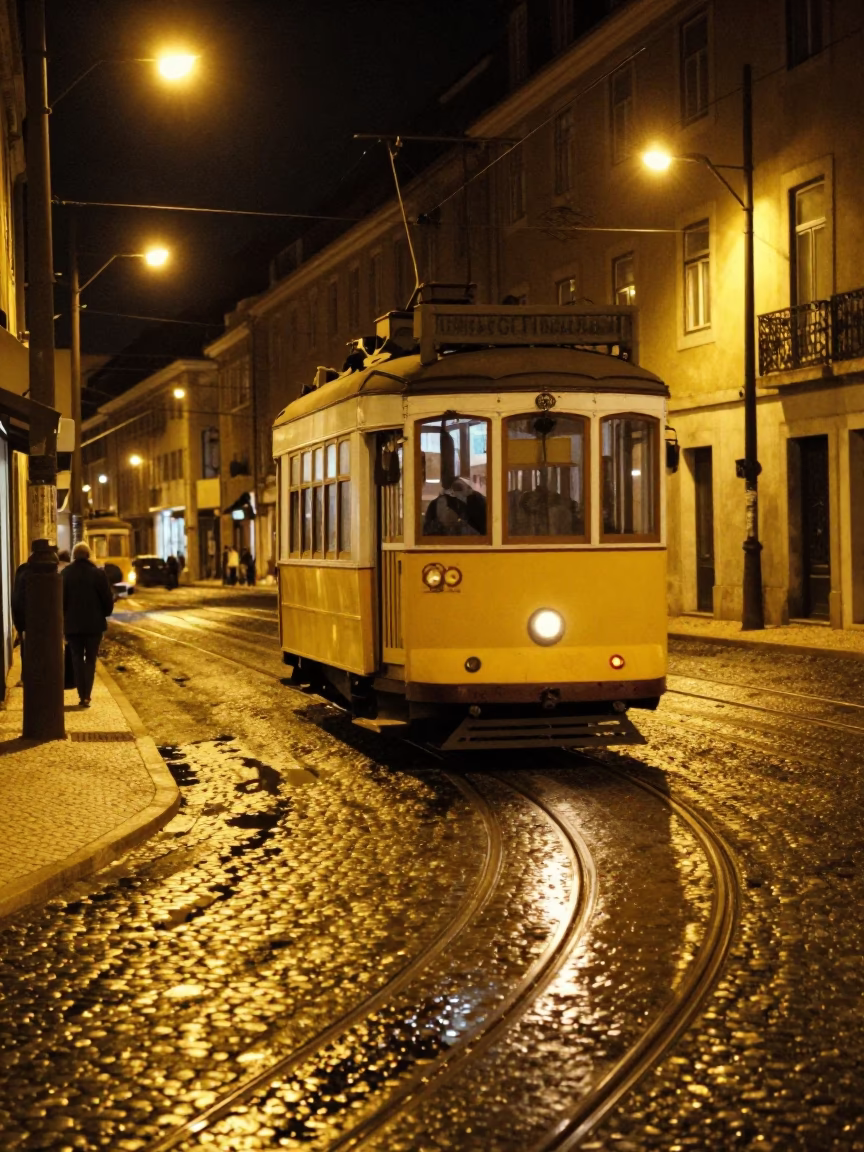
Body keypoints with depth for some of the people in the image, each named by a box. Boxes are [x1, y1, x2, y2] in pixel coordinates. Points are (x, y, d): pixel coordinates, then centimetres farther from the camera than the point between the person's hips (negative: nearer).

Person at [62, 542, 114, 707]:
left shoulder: (65, 574, -3)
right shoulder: (98, 573, -7)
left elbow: (60, 600, -1)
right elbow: (108, 599, -5)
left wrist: (64, 618, 13)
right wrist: (104, 614, 13)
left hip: (73, 624, 1)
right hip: (94, 624, -1)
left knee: (77, 659, 10)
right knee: (90, 660, 7)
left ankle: (82, 695, 5)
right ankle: (87, 696, -3)